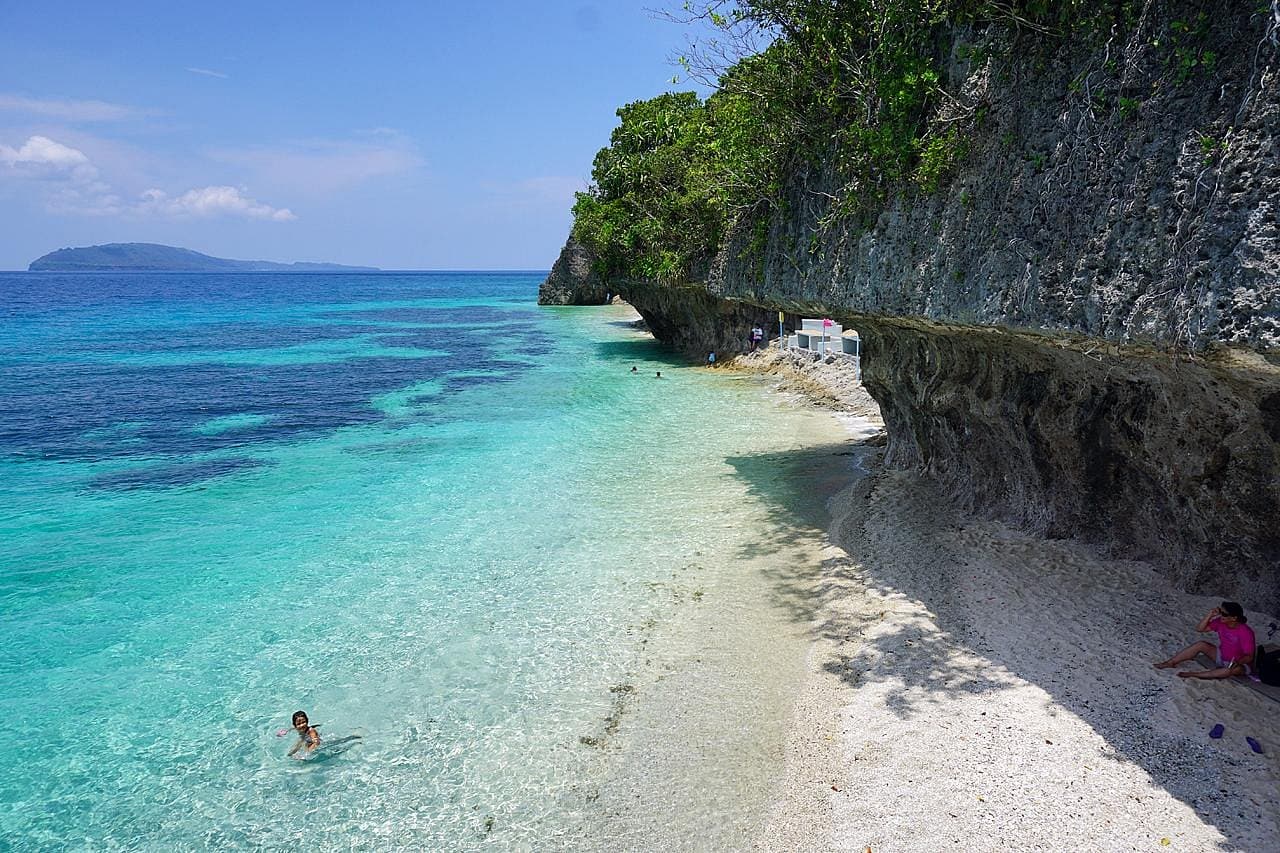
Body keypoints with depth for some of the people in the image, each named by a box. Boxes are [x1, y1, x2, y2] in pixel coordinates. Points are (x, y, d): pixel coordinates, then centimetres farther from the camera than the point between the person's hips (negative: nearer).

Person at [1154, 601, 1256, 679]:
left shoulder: (1245, 632, -27)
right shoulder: (1221, 622, -11)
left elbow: (1249, 657, -24)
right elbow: (1200, 629, -10)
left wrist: (1237, 662, -44)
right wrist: (1209, 615, -22)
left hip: (1241, 664, -6)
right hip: (1222, 657, 7)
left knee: (1232, 669, -41)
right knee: (1201, 645, -12)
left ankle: (1193, 674, -42)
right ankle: (1169, 663, -14)